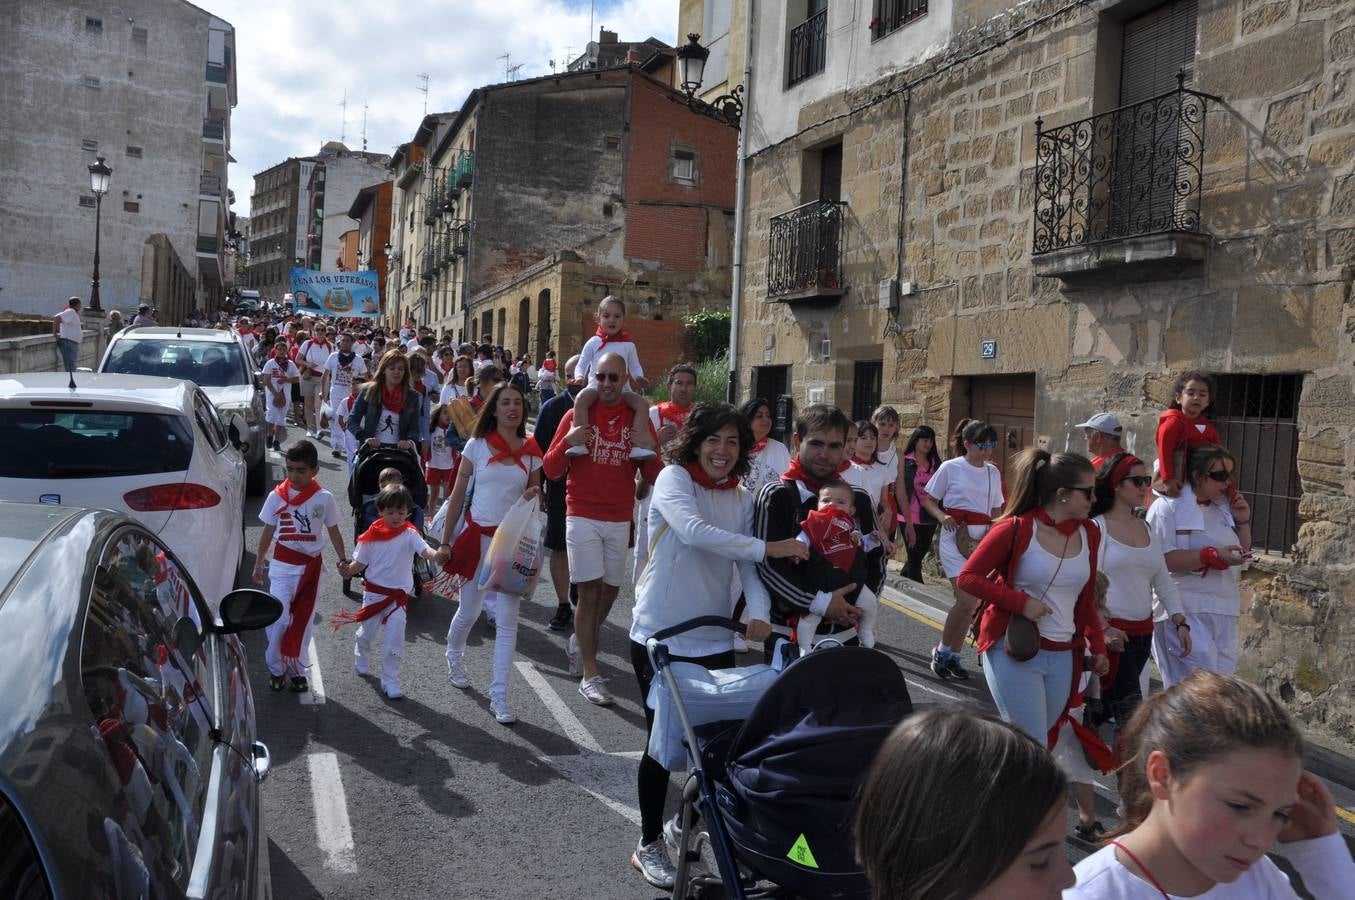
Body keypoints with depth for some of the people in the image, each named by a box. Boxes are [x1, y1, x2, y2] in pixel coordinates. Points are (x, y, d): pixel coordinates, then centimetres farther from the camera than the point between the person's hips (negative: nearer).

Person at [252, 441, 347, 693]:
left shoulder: (324, 498, -5)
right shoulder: (276, 496, -4)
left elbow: (333, 531, 4)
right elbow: (267, 532, 6)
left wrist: (342, 559, -7)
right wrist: (258, 564, 10)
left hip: (311, 566, 1)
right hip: (282, 565, -1)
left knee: (302, 620, 9)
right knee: (279, 618, -9)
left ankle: (295, 668, 23)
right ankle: (275, 668, 9)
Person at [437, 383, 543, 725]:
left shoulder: (531, 452, 3)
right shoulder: (477, 445, -1)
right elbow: (458, 494, 2)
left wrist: (534, 496, -11)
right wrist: (445, 542, 0)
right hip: (477, 537, -1)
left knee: (507, 620, -3)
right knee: (468, 612, 12)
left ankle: (498, 696, 4)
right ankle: (454, 658, 44)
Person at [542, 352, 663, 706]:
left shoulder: (639, 418, 4)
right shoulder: (577, 414, 0)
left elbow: (653, 475, 2)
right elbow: (551, 470, -1)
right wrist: (568, 441, -18)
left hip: (620, 519, 3)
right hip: (583, 515, -3)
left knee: (610, 590, 10)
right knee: (590, 590, -4)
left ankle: (578, 643, 37)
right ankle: (590, 675, 2)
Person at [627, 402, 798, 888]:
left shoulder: (742, 497, 6)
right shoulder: (674, 478, -10)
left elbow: (749, 565, -3)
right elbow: (694, 531, -29)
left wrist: (759, 613, -21)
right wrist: (769, 547, -28)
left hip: (715, 639, 5)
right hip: (661, 635, -5)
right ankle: (649, 844, 23)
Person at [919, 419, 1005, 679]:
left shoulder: (993, 472, 10)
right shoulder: (950, 468, -4)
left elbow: (996, 511, 17)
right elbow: (929, 500, 3)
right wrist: (943, 517, -16)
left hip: (982, 540, 5)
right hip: (956, 536, -5)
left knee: (969, 603, 5)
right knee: (968, 601, -14)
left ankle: (953, 656, 20)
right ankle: (943, 650, 7)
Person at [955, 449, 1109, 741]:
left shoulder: (1089, 534, 8)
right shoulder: (1017, 529, -11)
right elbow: (967, 578, -9)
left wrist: (1097, 645, 14)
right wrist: (1021, 602, -18)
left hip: (1063, 657, 6)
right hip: (1015, 650, -6)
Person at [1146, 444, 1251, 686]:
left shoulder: (1223, 507, 16)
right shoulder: (1168, 507, -8)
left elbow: (1242, 553, 25)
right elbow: (1163, 559, -20)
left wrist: (1242, 523, 10)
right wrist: (1213, 556, -24)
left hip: (1223, 611, 8)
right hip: (1186, 612, -8)